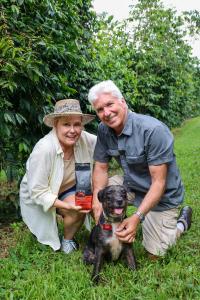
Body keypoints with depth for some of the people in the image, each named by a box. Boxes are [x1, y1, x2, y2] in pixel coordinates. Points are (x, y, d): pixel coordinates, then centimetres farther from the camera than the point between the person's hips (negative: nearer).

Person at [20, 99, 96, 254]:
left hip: (68, 188, 6)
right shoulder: (43, 150, -34)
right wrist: (67, 205, -38)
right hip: (39, 199, -5)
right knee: (77, 210, -28)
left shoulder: (84, 139, -20)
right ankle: (67, 241, 3)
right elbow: (37, 192, -29)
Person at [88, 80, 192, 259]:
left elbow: (159, 182, -29)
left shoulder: (154, 130, -31)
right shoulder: (104, 130, -11)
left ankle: (182, 222, 27)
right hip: (131, 185, 6)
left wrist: (137, 217, -36)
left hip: (161, 196, -5)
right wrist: (97, 201, -22)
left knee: (155, 254, 1)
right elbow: (101, 168, -5)